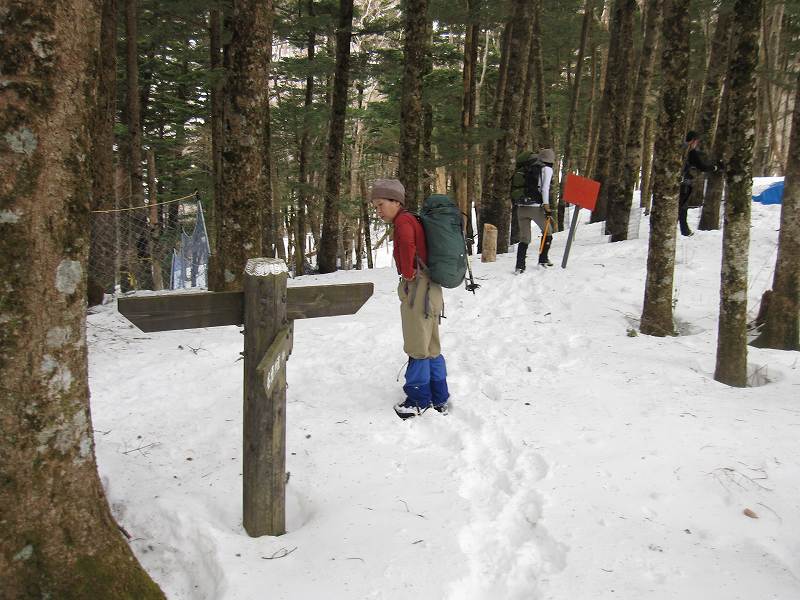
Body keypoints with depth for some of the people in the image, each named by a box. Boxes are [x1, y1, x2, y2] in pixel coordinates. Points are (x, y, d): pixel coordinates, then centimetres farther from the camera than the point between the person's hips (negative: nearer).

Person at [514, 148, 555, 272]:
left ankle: (520, 265, -2)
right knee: (547, 232, 20)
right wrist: (546, 206, -12)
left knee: (524, 238, 10)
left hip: (521, 207, 4)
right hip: (535, 207, -4)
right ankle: (543, 259, 21)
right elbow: (545, 187, -10)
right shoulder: (547, 169, 1)